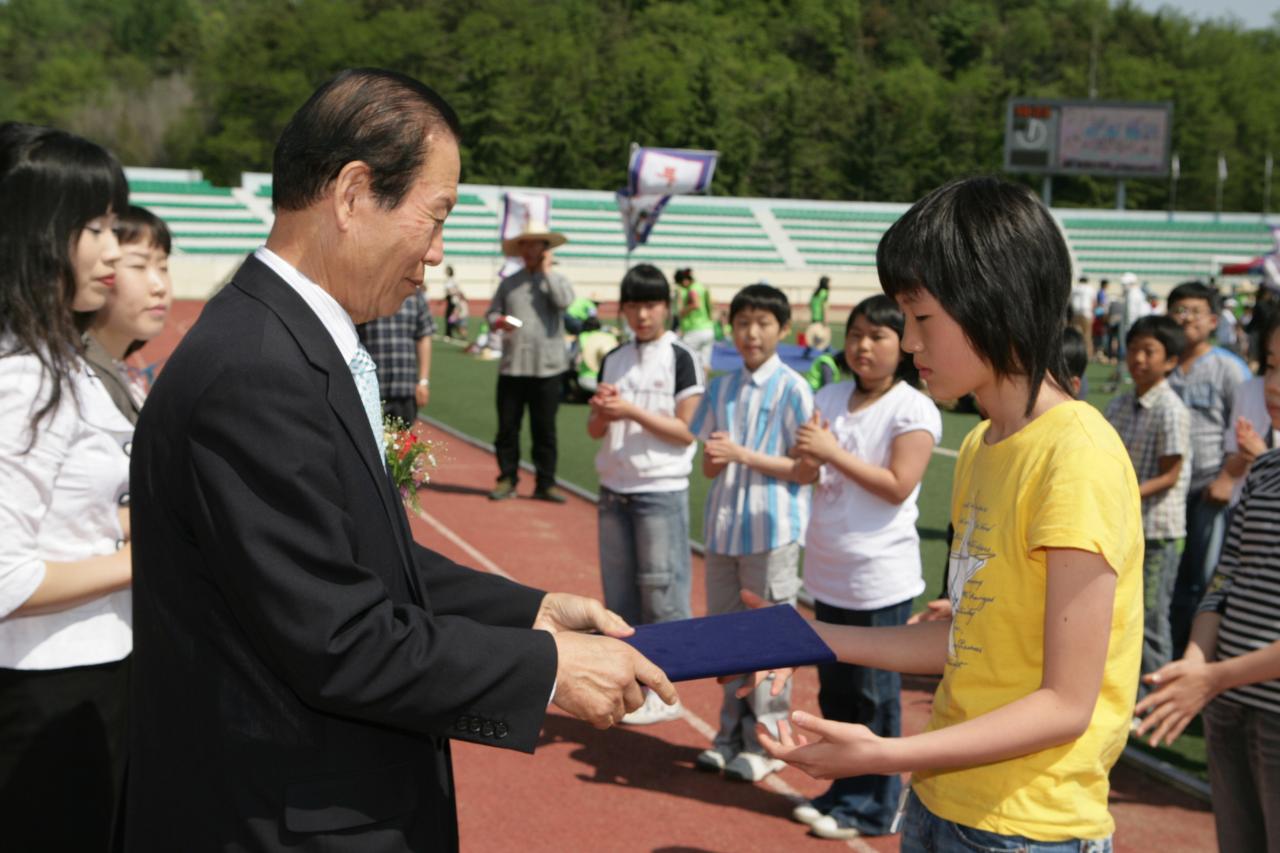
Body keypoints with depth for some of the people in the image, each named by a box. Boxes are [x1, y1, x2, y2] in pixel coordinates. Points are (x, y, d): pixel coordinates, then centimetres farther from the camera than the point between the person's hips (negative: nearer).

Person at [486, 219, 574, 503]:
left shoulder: (556, 280, 7)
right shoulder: (509, 283, 13)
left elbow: (563, 301, -14)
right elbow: (491, 313, 11)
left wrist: (546, 270, -5)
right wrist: (499, 321, -11)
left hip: (547, 367, -2)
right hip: (511, 366, 2)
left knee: (545, 429, 3)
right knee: (507, 426, 3)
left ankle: (546, 483, 11)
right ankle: (507, 479, 14)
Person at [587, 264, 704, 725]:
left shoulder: (681, 359, -6)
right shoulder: (613, 359, 11)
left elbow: (687, 431, -11)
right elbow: (595, 430, 12)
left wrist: (632, 411, -18)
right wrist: (602, 411, -10)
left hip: (661, 491, -6)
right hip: (614, 489, 6)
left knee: (662, 592, -2)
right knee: (618, 590, 10)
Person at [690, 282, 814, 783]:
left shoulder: (792, 389, -7)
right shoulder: (721, 389, 9)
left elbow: (807, 470, -11)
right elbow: (709, 467, 12)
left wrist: (743, 454, -18)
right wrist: (716, 457, -12)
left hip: (772, 531, -6)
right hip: (723, 528, 6)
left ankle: (765, 741, 12)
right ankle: (732, 733, 27)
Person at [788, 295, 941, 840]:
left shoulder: (913, 409, -11)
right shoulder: (831, 397, 7)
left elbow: (899, 486, -17)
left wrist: (834, 453, -19)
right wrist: (810, 456, -10)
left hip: (880, 578, -6)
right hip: (829, 571, 7)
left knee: (874, 696, 2)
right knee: (834, 688, 16)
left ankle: (873, 805, 15)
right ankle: (843, 792, 29)